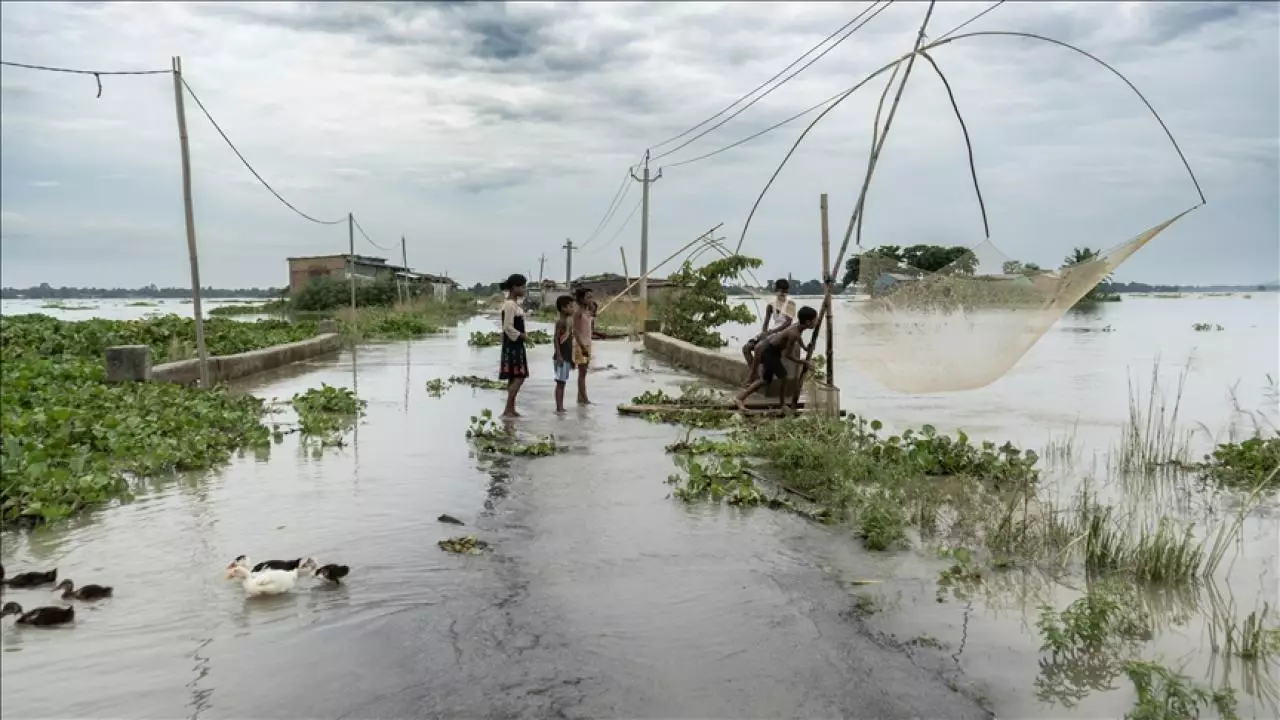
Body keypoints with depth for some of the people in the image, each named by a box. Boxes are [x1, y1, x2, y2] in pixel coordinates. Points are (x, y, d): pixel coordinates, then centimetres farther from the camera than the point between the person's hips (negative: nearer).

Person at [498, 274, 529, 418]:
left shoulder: (514, 304, 14)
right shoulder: (510, 305, -16)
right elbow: (508, 327, -21)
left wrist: (522, 336, 8)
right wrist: (521, 335, -13)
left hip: (516, 344, 10)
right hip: (512, 345, -10)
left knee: (514, 377, 11)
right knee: (519, 377, -10)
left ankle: (511, 409, 14)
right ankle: (508, 409, -9)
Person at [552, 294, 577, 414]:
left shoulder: (568, 321, 16)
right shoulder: (560, 321, -11)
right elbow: (556, 339, -17)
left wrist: (571, 358, 21)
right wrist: (559, 356, -23)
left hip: (567, 357, 9)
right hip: (561, 357, -9)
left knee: (563, 383, 10)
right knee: (560, 382, -8)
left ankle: (561, 407, 13)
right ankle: (558, 408, -7)